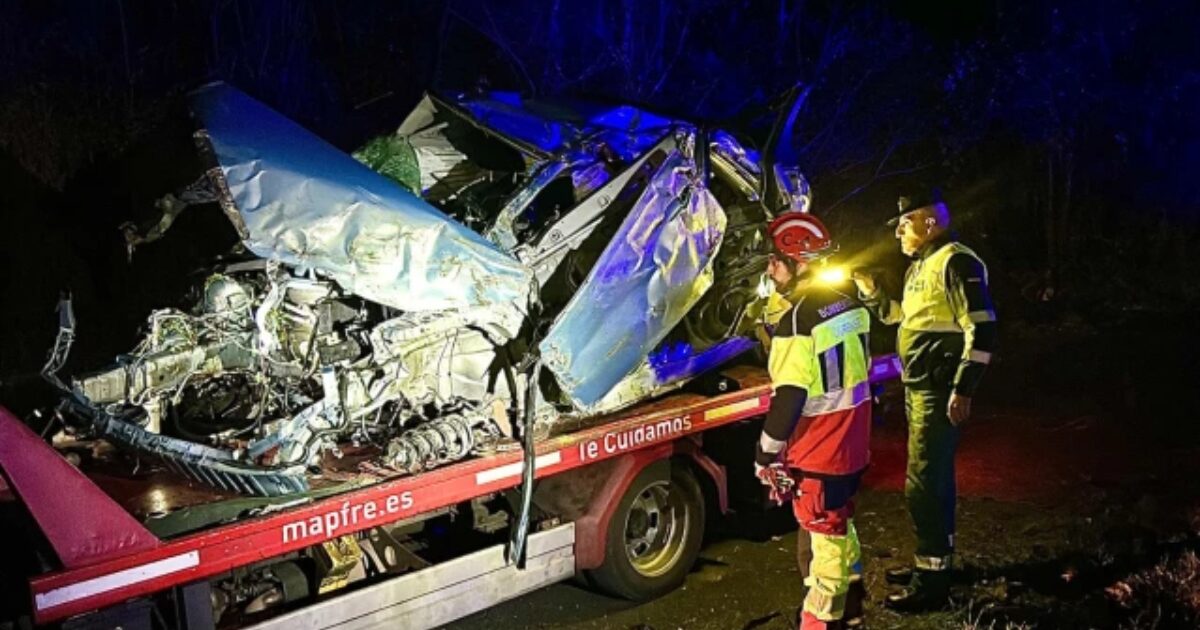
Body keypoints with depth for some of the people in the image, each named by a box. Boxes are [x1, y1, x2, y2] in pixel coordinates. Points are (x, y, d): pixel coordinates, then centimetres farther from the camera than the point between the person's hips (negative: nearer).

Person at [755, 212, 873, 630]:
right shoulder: (850, 305, 4)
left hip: (817, 451, -9)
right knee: (839, 525, 23)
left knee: (821, 537, 3)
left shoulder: (798, 321, -23)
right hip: (851, 444, 9)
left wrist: (765, 455, -12)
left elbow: (788, 399, -23)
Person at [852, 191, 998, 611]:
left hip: (939, 391, -10)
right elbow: (904, 317, 27)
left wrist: (963, 390, -24)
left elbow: (982, 329, -22)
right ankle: (935, 559, 30)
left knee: (923, 483, -8)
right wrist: (871, 293, 11)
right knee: (935, 477, 18)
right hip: (918, 388, 10)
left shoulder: (956, 262, -16)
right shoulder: (920, 266, 15)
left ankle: (932, 580, 1)